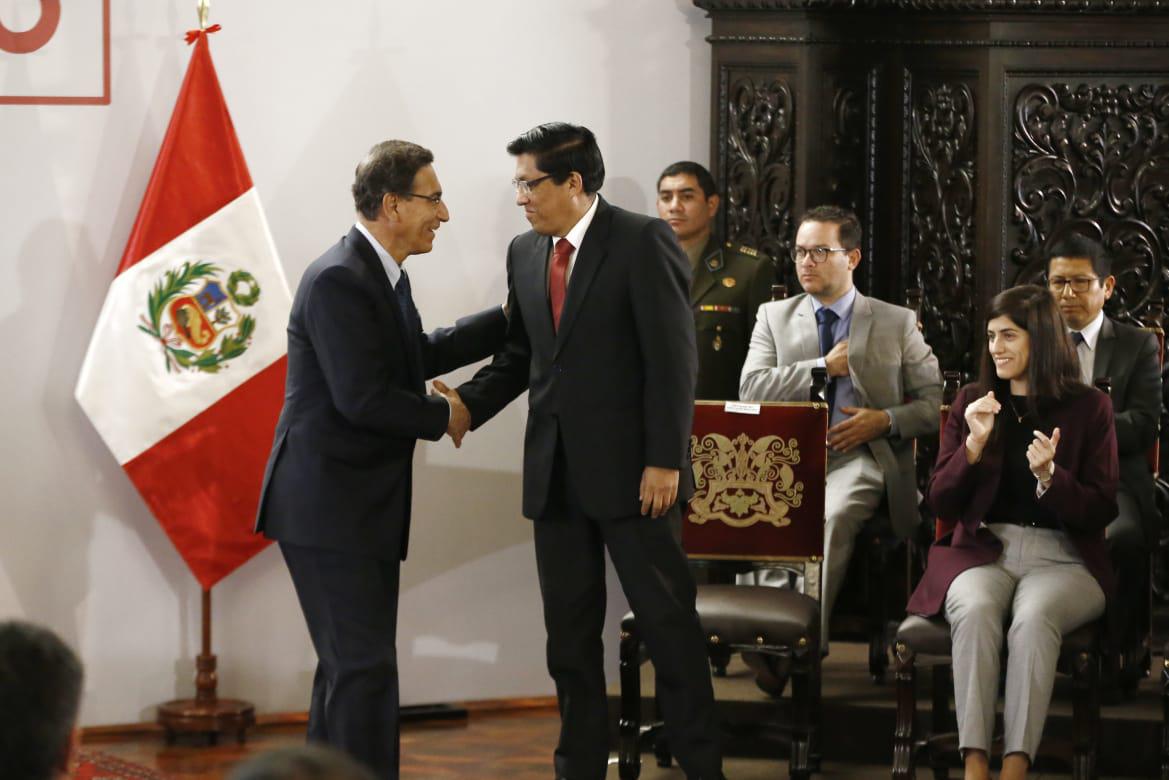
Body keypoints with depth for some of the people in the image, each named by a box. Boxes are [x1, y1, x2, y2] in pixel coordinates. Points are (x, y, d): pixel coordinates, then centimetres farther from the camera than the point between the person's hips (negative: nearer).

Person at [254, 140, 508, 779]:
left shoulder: (384, 275, 12)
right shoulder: (338, 281, -19)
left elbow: (419, 356, 27)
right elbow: (362, 398, -25)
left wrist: (511, 319, 24)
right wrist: (444, 416, -10)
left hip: (362, 508, 11)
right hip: (328, 508, -11)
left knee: (349, 665, 16)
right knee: (365, 667, -11)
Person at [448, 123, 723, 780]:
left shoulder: (643, 242, -8)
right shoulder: (525, 254, 11)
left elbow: (672, 359, -12)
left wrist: (663, 460, -16)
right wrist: (465, 406, -2)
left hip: (629, 471, -6)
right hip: (556, 473, 6)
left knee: (668, 620, 0)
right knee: (570, 631, 10)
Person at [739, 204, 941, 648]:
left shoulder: (897, 324, 13)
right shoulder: (774, 317, 18)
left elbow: (937, 403, 11)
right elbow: (751, 390, 2)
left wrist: (887, 421, -7)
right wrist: (826, 366, -3)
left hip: (859, 458, -2)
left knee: (833, 515, -36)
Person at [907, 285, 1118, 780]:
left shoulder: (1088, 408, 4)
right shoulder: (970, 402, 12)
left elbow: (1100, 512, 1)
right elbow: (940, 505, 9)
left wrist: (1050, 477, -17)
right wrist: (974, 445, -7)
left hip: (1063, 558, -2)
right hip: (982, 550, 2)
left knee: (1033, 617, -35)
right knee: (975, 610, -33)